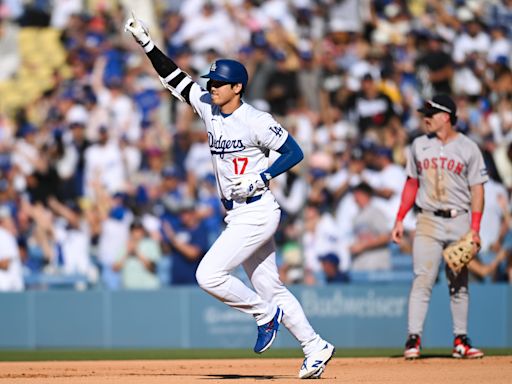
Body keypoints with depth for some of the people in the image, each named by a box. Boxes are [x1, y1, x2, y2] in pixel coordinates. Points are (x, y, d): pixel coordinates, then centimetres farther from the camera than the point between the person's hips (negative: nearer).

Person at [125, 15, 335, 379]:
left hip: (258, 212, -8)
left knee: (209, 274, -16)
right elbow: (174, 77, 7)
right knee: (270, 287, 12)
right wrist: (146, 42, 0)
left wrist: (260, 178, -21)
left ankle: (265, 314, 2)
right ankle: (316, 348, 20)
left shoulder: (256, 120, -15)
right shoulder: (208, 107, 6)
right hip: (237, 216, 8)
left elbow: (294, 152, -12)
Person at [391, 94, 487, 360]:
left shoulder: (468, 148, 1)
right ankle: (413, 339, -12)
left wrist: (474, 228, -9)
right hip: (428, 221, 1)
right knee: (423, 280, -10)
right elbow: (411, 184, 15)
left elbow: (477, 189, -1)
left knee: (459, 284, 5)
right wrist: (400, 220, 7)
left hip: (459, 221, -1)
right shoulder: (419, 146, 9)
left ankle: (460, 341, 10)